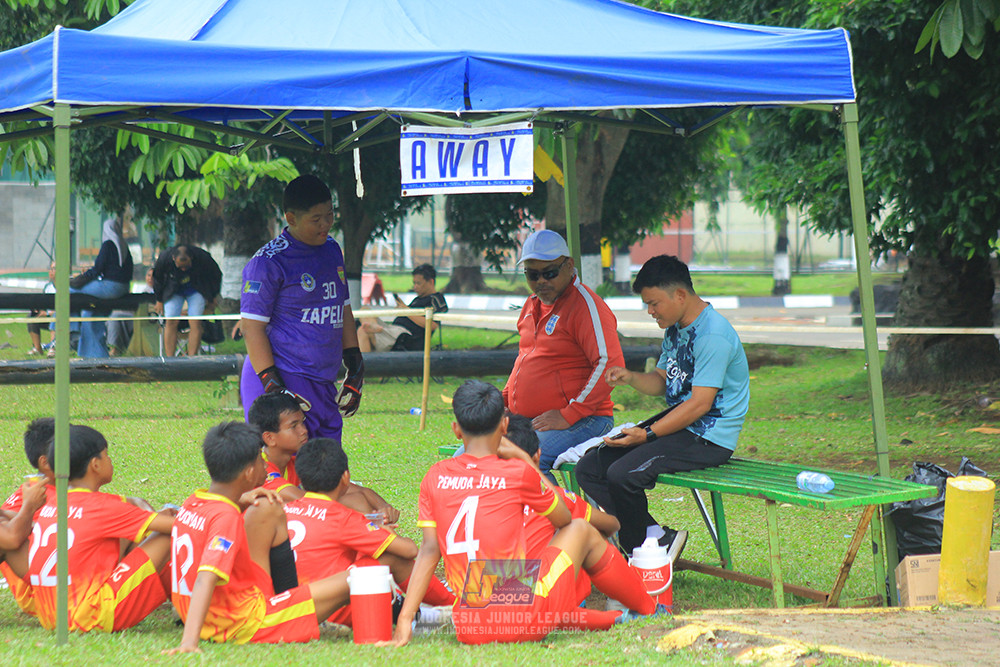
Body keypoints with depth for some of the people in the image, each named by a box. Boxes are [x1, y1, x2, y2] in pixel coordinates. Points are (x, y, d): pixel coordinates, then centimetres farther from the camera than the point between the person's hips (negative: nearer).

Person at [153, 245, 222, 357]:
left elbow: (216, 276, -8)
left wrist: (212, 300, 1)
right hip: (174, 291, 1)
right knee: (170, 322, -12)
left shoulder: (203, 258, -29)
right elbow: (157, 279, -5)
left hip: (196, 291, -1)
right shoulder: (164, 258, -27)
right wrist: (159, 301, 5)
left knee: (195, 323, -15)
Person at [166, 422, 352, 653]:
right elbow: (205, 580, -34)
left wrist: (240, 501, 12)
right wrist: (189, 641, -44)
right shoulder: (226, 519, -22)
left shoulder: (191, 505, 4)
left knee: (268, 510, 17)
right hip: (244, 629, -9)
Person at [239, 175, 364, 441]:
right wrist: (272, 386, -16)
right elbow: (252, 327, -10)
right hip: (283, 378, -8)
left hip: (323, 384, 8)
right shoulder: (268, 262, -9)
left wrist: (356, 369, 19)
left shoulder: (331, 250, 15)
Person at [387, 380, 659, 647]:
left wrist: (405, 620, -1)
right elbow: (564, 519, 15)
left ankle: (611, 619, 34)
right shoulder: (517, 473, -3)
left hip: (468, 631, 3)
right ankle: (652, 611, 40)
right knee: (581, 530, 24)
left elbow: (429, 551, -1)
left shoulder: (436, 476, 5)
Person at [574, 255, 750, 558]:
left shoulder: (713, 335, -19)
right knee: (589, 468, -2)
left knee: (623, 474, -27)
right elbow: (661, 383, 19)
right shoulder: (675, 329, 12)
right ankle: (656, 536, -8)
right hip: (679, 426, 10)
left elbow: (700, 403, -22)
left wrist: (648, 435, -23)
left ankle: (649, 543, -2)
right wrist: (631, 378, -3)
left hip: (709, 438, -10)